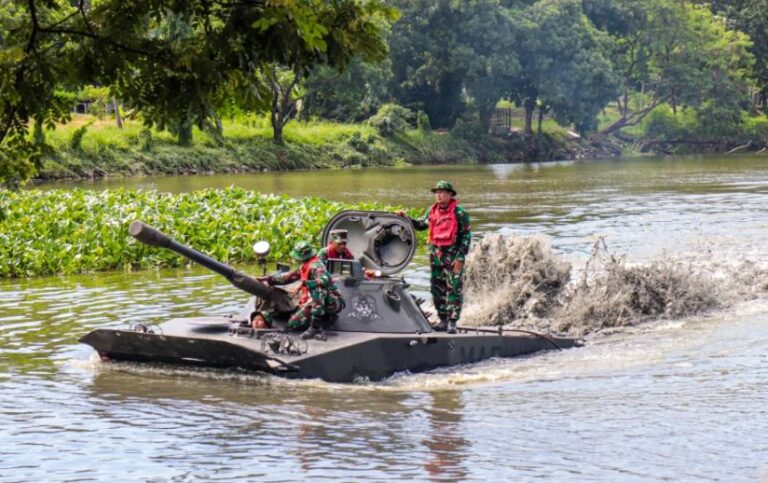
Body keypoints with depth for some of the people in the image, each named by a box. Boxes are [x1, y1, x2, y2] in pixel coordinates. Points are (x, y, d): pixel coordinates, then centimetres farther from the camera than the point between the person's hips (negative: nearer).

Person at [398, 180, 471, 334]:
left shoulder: (459, 213, -8)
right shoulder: (432, 211, 9)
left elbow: (467, 235, -8)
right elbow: (420, 224, 23)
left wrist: (460, 258, -13)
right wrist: (405, 218, 10)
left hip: (453, 256, -6)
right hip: (435, 254, 6)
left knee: (454, 289, -7)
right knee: (437, 289, 9)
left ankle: (452, 322, -6)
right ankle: (443, 320, 18)